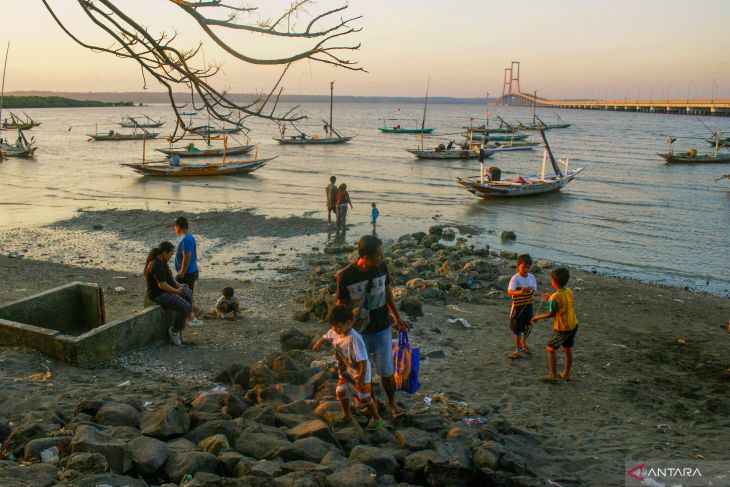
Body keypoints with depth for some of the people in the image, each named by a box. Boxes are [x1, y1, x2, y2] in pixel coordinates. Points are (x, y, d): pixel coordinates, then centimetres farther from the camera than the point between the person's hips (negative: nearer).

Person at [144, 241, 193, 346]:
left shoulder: (161, 261, 8)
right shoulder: (157, 265, -24)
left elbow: (168, 276, 21)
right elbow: (162, 285, -27)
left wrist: (178, 285, 7)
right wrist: (177, 291, -14)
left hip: (166, 291, 11)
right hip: (159, 295, -11)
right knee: (185, 307, -22)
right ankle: (174, 331, -2)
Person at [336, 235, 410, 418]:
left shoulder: (381, 266, -11)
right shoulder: (346, 276, -21)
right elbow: (341, 305, -9)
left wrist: (397, 317, 11)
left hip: (382, 329, 2)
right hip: (358, 331, -2)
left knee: (386, 370, 6)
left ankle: (391, 403, 30)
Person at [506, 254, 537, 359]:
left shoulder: (532, 277, -2)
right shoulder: (515, 278, -19)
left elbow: (534, 290, 7)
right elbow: (510, 291, -32)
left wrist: (533, 292, -17)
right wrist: (520, 292, -50)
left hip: (528, 305, 5)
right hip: (518, 306, -5)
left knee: (527, 327, 19)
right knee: (517, 329, 5)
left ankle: (523, 343, 45)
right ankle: (517, 350, 18)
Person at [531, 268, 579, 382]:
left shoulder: (555, 298, -24)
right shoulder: (569, 291, -3)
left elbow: (551, 314, -14)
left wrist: (538, 317, 0)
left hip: (562, 329, -7)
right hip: (574, 325, 7)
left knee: (551, 349, 8)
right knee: (568, 349, 19)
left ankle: (553, 375, 10)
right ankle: (566, 373, 31)